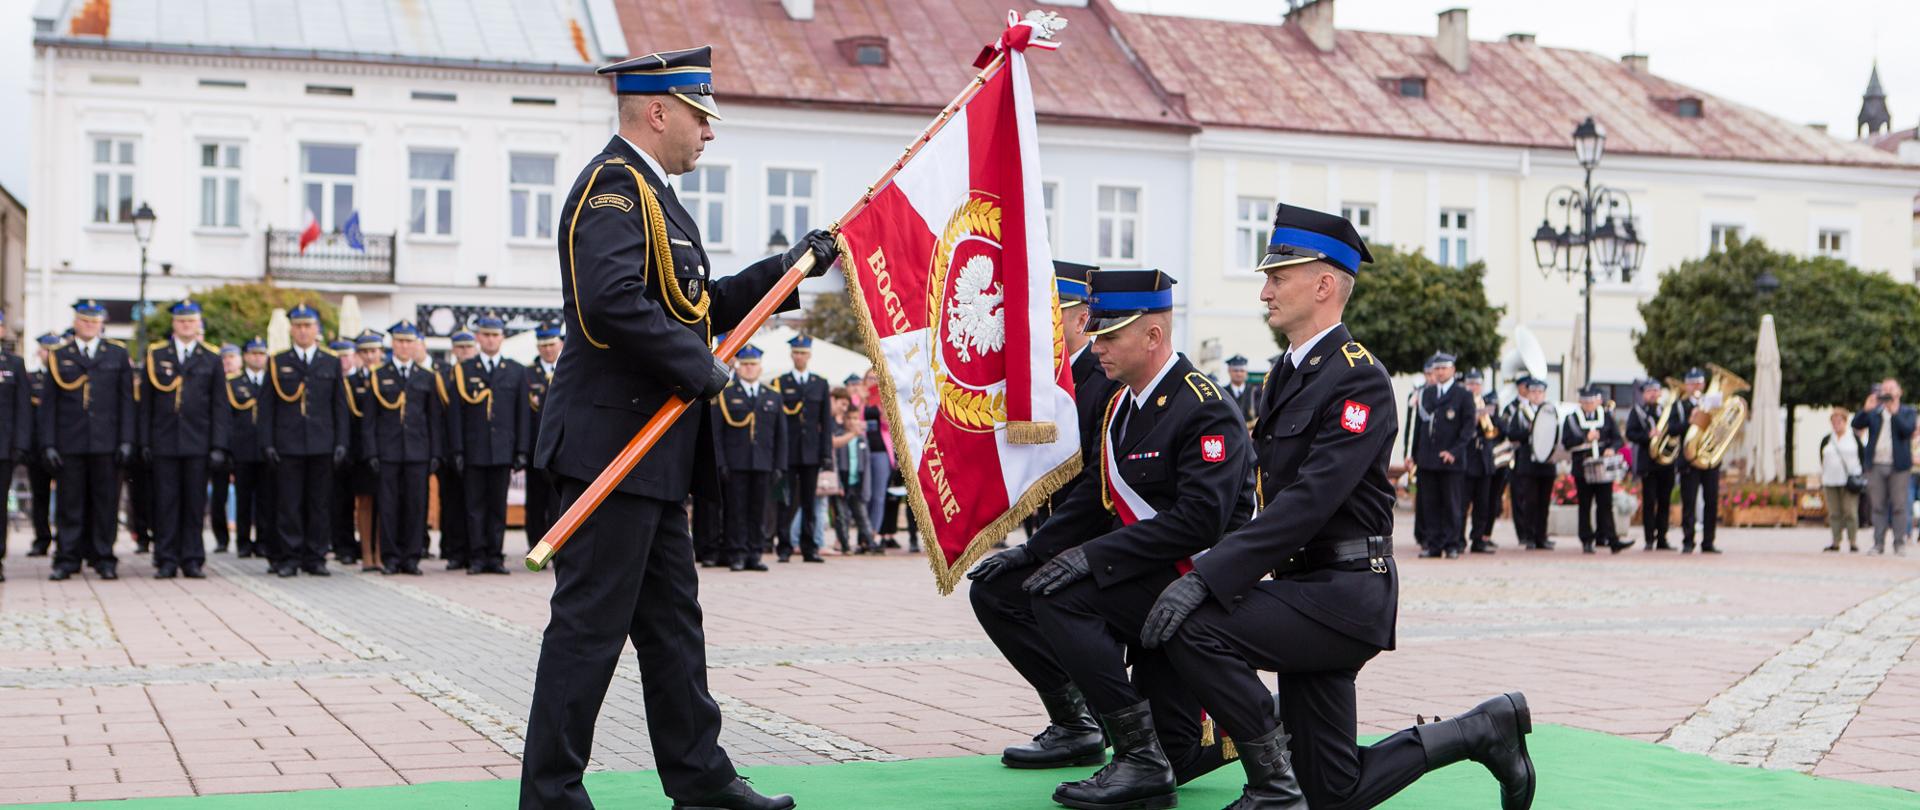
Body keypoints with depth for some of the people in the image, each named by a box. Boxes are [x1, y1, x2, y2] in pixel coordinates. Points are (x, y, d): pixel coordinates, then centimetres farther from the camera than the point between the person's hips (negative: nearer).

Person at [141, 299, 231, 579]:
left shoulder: (211, 360, 9)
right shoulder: (156, 355, 9)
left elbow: (219, 408, 6)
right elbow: (146, 403, 8)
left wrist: (218, 446, -2)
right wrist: (144, 441, 1)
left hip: (197, 443, 0)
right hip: (164, 442, 0)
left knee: (195, 503, 2)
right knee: (165, 502, 0)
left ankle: (192, 561, 8)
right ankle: (166, 561, 5)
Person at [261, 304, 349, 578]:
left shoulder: (332, 363, 11)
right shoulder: (277, 363, 9)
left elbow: (340, 408, 10)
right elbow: (268, 407, 7)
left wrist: (341, 443, 2)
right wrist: (268, 443, -2)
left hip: (322, 445, 1)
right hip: (288, 445, -1)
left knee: (320, 504, 2)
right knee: (289, 504, -2)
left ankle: (315, 557, 8)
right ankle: (290, 558, 4)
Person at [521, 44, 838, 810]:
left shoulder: (648, 193, 19)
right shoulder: (613, 185, -14)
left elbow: (694, 306, 23)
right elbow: (612, 301, -28)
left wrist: (793, 267, 19)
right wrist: (701, 370, -19)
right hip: (613, 438, -11)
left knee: (672, 621, 15)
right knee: (590, 624, -5)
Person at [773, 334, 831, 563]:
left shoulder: (821, 384, 11)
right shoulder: (779, 384, 5)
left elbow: (826, 421, 9)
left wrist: (827, 452, 1)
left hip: (812, 452, 2)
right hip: (788, 453, -2)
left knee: (810, 502, 4)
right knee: (787, 501, -3)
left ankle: (810, 549, 8)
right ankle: (784, 547, 3)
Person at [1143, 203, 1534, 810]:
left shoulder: (1359, 379, -15)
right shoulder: (1286, 374, 14)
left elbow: (1311, 499, -26)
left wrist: (1208, 578, -31)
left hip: (1345, 593, -9)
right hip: (1307, 588, 9)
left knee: (1193, 627, -24)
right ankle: (1486, 729, 25)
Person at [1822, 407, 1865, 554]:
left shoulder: (1854, 438, 5)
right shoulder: (1826, 440, 13)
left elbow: (1864, 457, 8)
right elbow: (1822, 462, 16)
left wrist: (1862, 478, 0)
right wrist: (1821, 484, 12)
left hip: (1850, 481, -3)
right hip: (1831, 481, 3)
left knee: (1850, 513, -7)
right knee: (1834, 514, 3)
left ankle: (1853, 543, -2)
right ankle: (1835, 543, 6)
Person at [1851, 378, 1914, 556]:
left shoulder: (1907, 411, 7)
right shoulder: (1874, 412, 13)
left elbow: (1908, 430, -10)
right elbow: (1856, 424, 0)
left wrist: (1894, 412, -16)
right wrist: (1867, 409, -14)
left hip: (1898, 466, -2)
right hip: (1876, 466, 2)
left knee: (1899, 506, -3)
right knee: (1878, 506, 3)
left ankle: (1900, 544, 0)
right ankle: (1879, 543, 6)